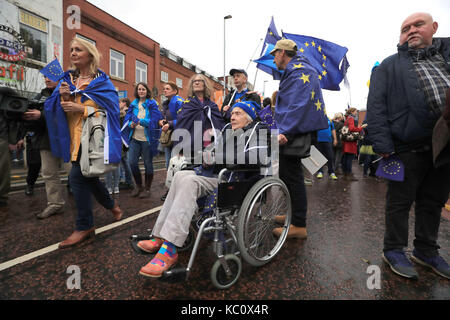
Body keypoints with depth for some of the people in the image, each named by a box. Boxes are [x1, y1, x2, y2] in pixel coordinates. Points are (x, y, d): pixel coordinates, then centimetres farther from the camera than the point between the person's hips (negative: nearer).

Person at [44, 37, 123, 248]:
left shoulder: (101, 81, -2)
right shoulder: (68, 79, 14)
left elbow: (110, 109, -12)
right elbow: (60, 111, 10)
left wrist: (82, 108, -18)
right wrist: (64, 96, -10)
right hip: (76, 136, 7)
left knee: (77, 176, -14)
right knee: (88, 176, 12)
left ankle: (84, 226, -1)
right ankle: (112, 206, 36)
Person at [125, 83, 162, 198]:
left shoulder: (152, 104, 0)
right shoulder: (133, 104, 14)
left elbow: (154, 120, -10)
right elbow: (127, 118, 11)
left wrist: (140, 121, -23)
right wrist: (131, 124, -12)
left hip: (147, 139, -4)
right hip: (135, 138, 4)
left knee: (148, 164, 3)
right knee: (132, 162, -1)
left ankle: (147, 188, 18)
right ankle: (138, 186, 21)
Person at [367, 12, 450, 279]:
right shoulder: (390, 65, 6)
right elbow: (376, 106, -5)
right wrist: (383, 144, -15)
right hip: (407, 147, -4)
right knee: (400, 201, 4)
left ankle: (427, 251, 29)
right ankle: (394, 250, 18)